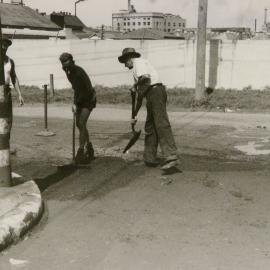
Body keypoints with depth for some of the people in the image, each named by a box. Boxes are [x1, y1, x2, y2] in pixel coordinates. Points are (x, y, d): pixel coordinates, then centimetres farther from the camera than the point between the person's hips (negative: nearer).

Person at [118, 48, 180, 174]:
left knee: (162, 125, -18)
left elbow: (145, 77, -20)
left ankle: (172, 158, -25)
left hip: (155, 91, -10)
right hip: (151, 95, 10)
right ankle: (150, 158, 21)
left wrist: (135, 86, -1)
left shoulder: (138, 62, 3)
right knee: (150, 127, 14)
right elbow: (140, 95, 34)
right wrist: (135, 115, 35)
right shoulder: (137, 69, 32)